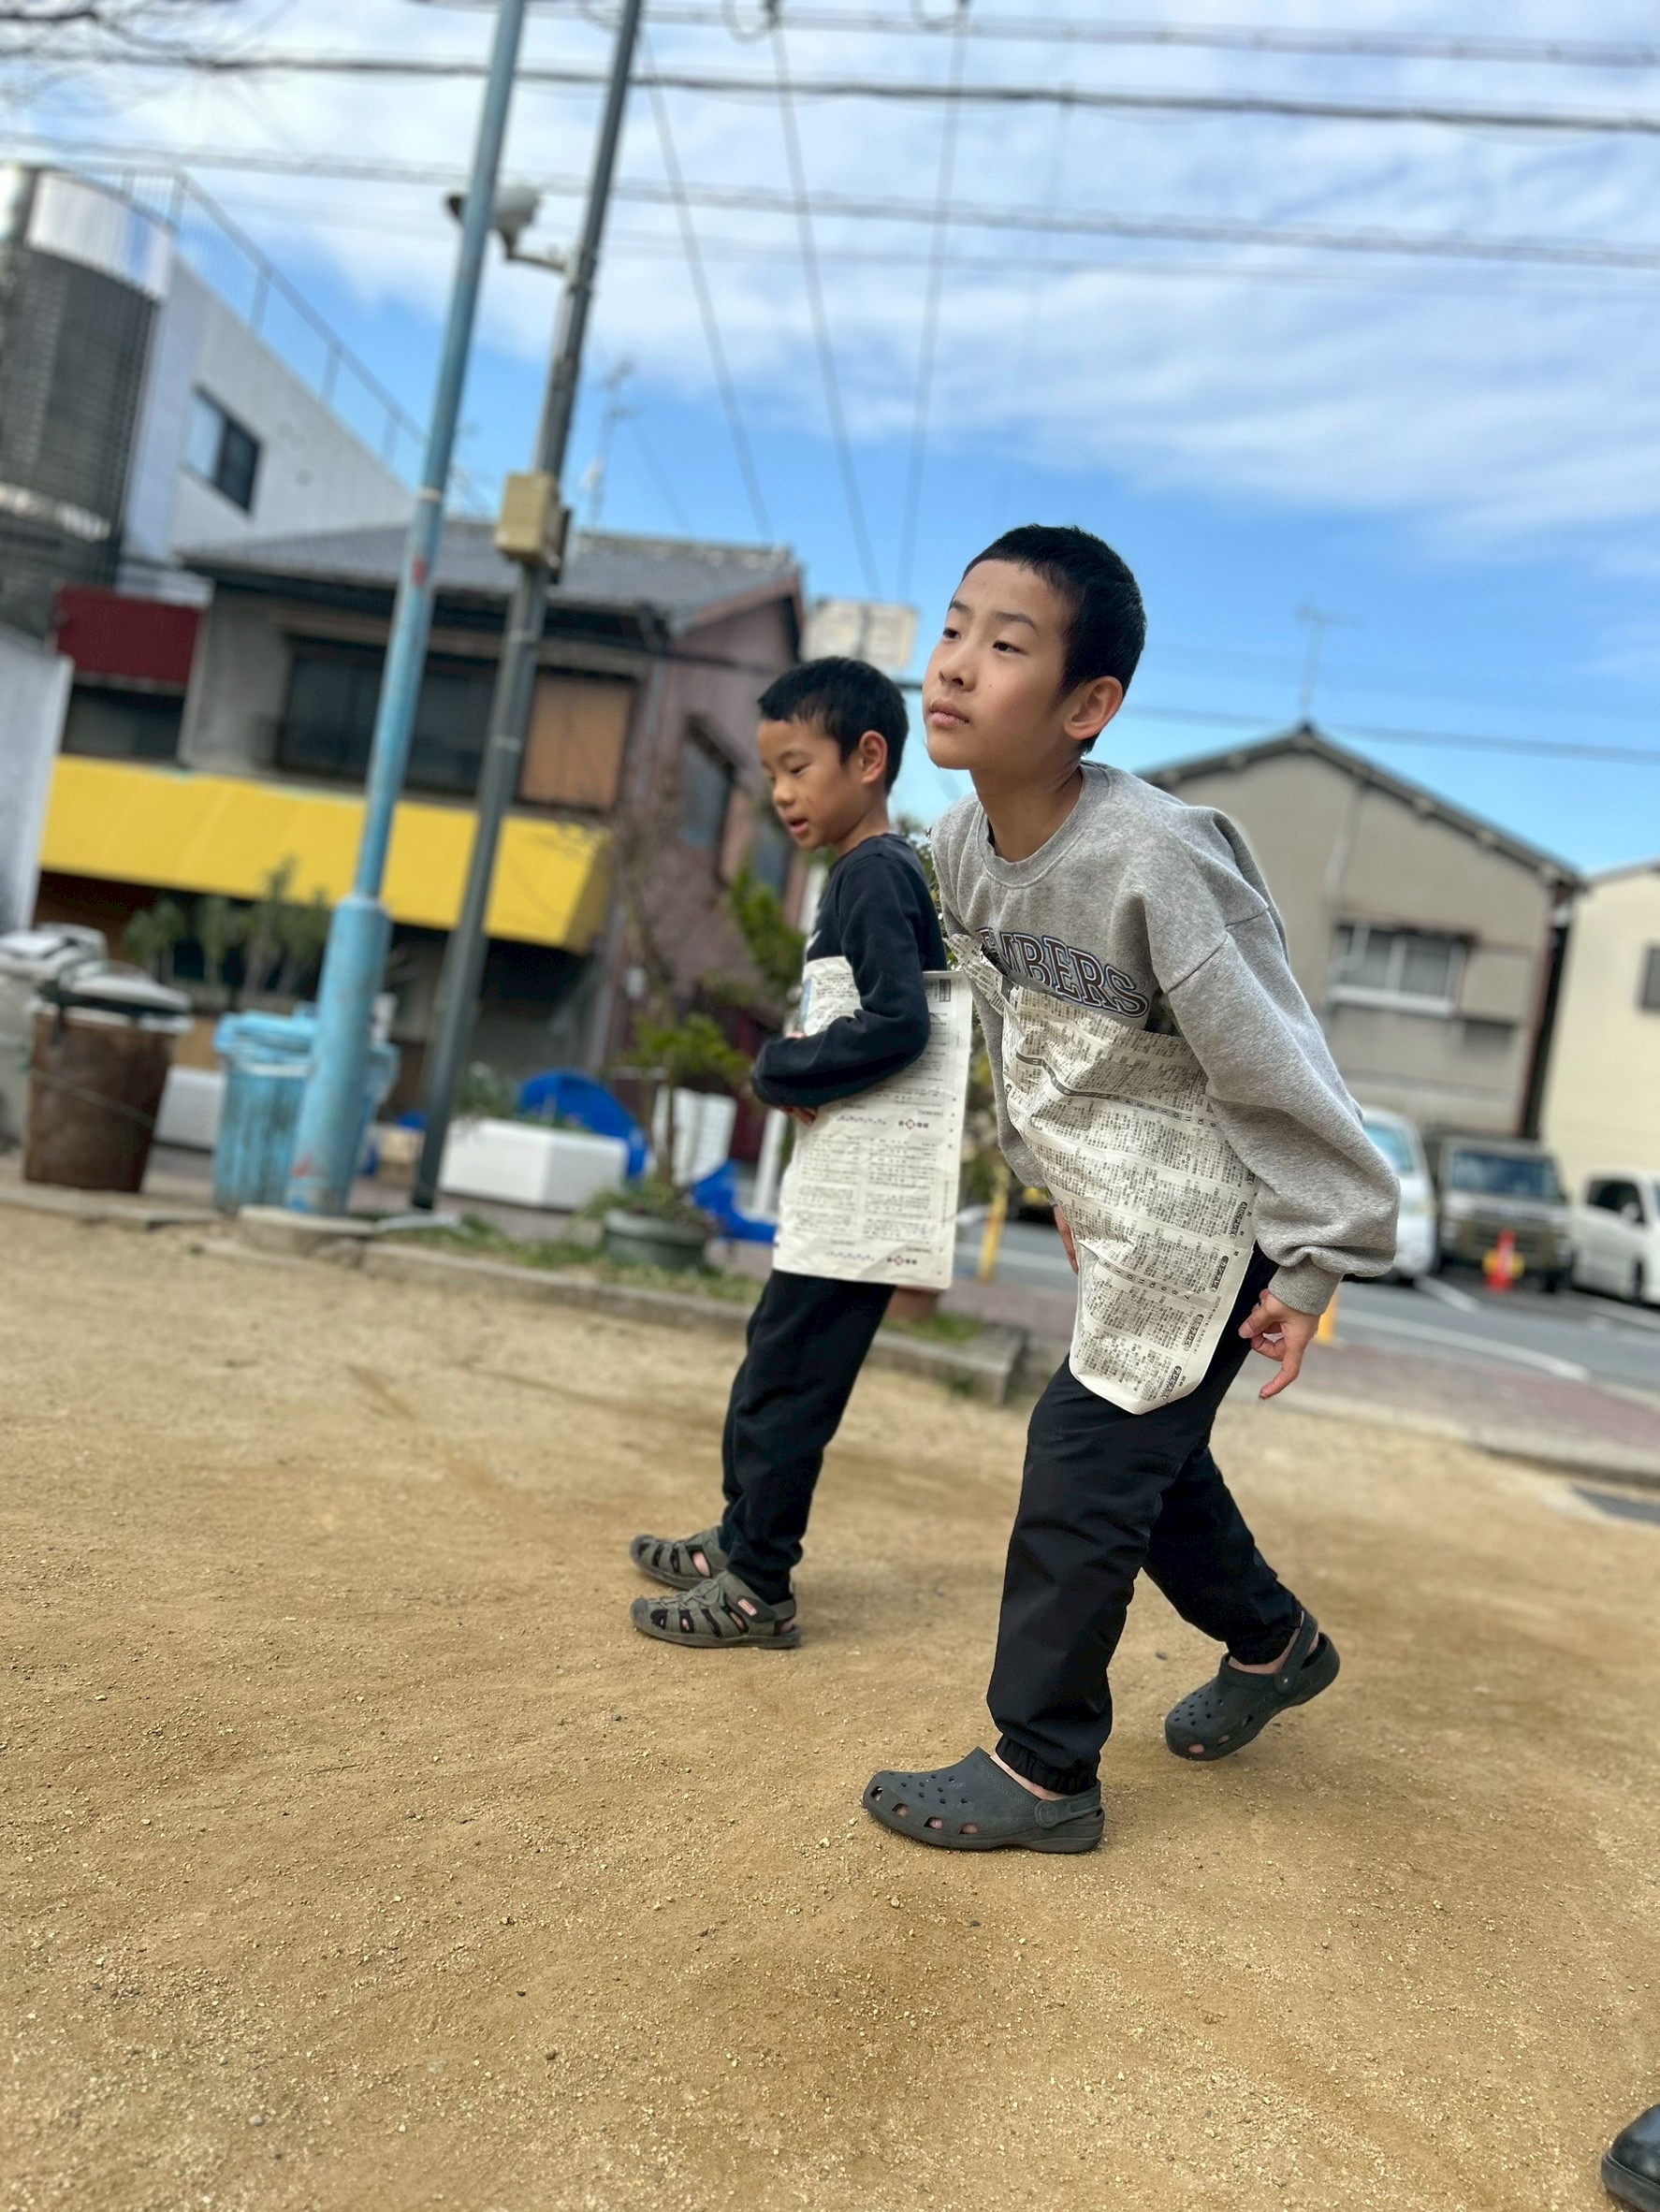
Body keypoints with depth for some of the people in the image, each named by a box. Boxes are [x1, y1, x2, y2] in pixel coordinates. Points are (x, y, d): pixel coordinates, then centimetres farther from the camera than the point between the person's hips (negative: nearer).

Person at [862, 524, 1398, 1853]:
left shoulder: (1155, 859, -29)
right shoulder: (963, 847, -5)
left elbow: (1274, 1062, -21)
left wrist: (1319, 1257, -15)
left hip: (1212, 1224, -8)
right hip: (1123, 1222, 8)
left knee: (1084, 1466, -4)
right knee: (1148, 1453, 20)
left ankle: (1040, 1774, 16)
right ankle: (1274, 1645, 48)